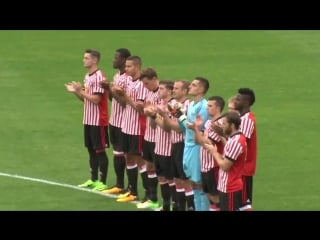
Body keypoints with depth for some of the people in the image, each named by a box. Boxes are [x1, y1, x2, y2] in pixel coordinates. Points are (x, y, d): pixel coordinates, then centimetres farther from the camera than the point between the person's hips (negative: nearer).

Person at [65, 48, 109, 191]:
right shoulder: (87, 77, 12)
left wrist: (81, 91, -18)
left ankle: (102, 182, 1)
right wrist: (75, 92, 2)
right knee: (91, 150, 14)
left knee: (100, 150, -3)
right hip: (88, 120, 9)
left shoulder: (99, 77, -16)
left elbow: (96, 99, -21)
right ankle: (93, 179, 22)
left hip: (98, 121, -9)